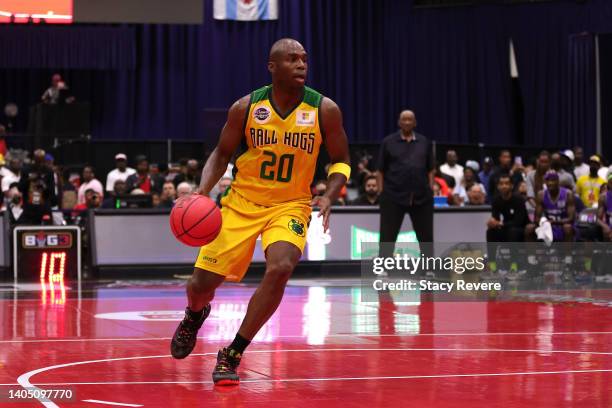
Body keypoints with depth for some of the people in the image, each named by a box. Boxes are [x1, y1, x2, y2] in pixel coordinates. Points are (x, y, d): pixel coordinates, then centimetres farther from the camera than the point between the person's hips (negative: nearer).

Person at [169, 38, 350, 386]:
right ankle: (196, 315, 42)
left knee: (281, 268, -30)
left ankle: (232, 355, -13)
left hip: (290, 206, -1)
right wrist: (203, 190, -12)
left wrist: (329, 196, -17)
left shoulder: (324, 110, -9)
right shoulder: (246, 107, -8)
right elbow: (222, 153, 5)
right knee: (202, 284, -1)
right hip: (241, 202, 1)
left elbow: (341, 161, 2)